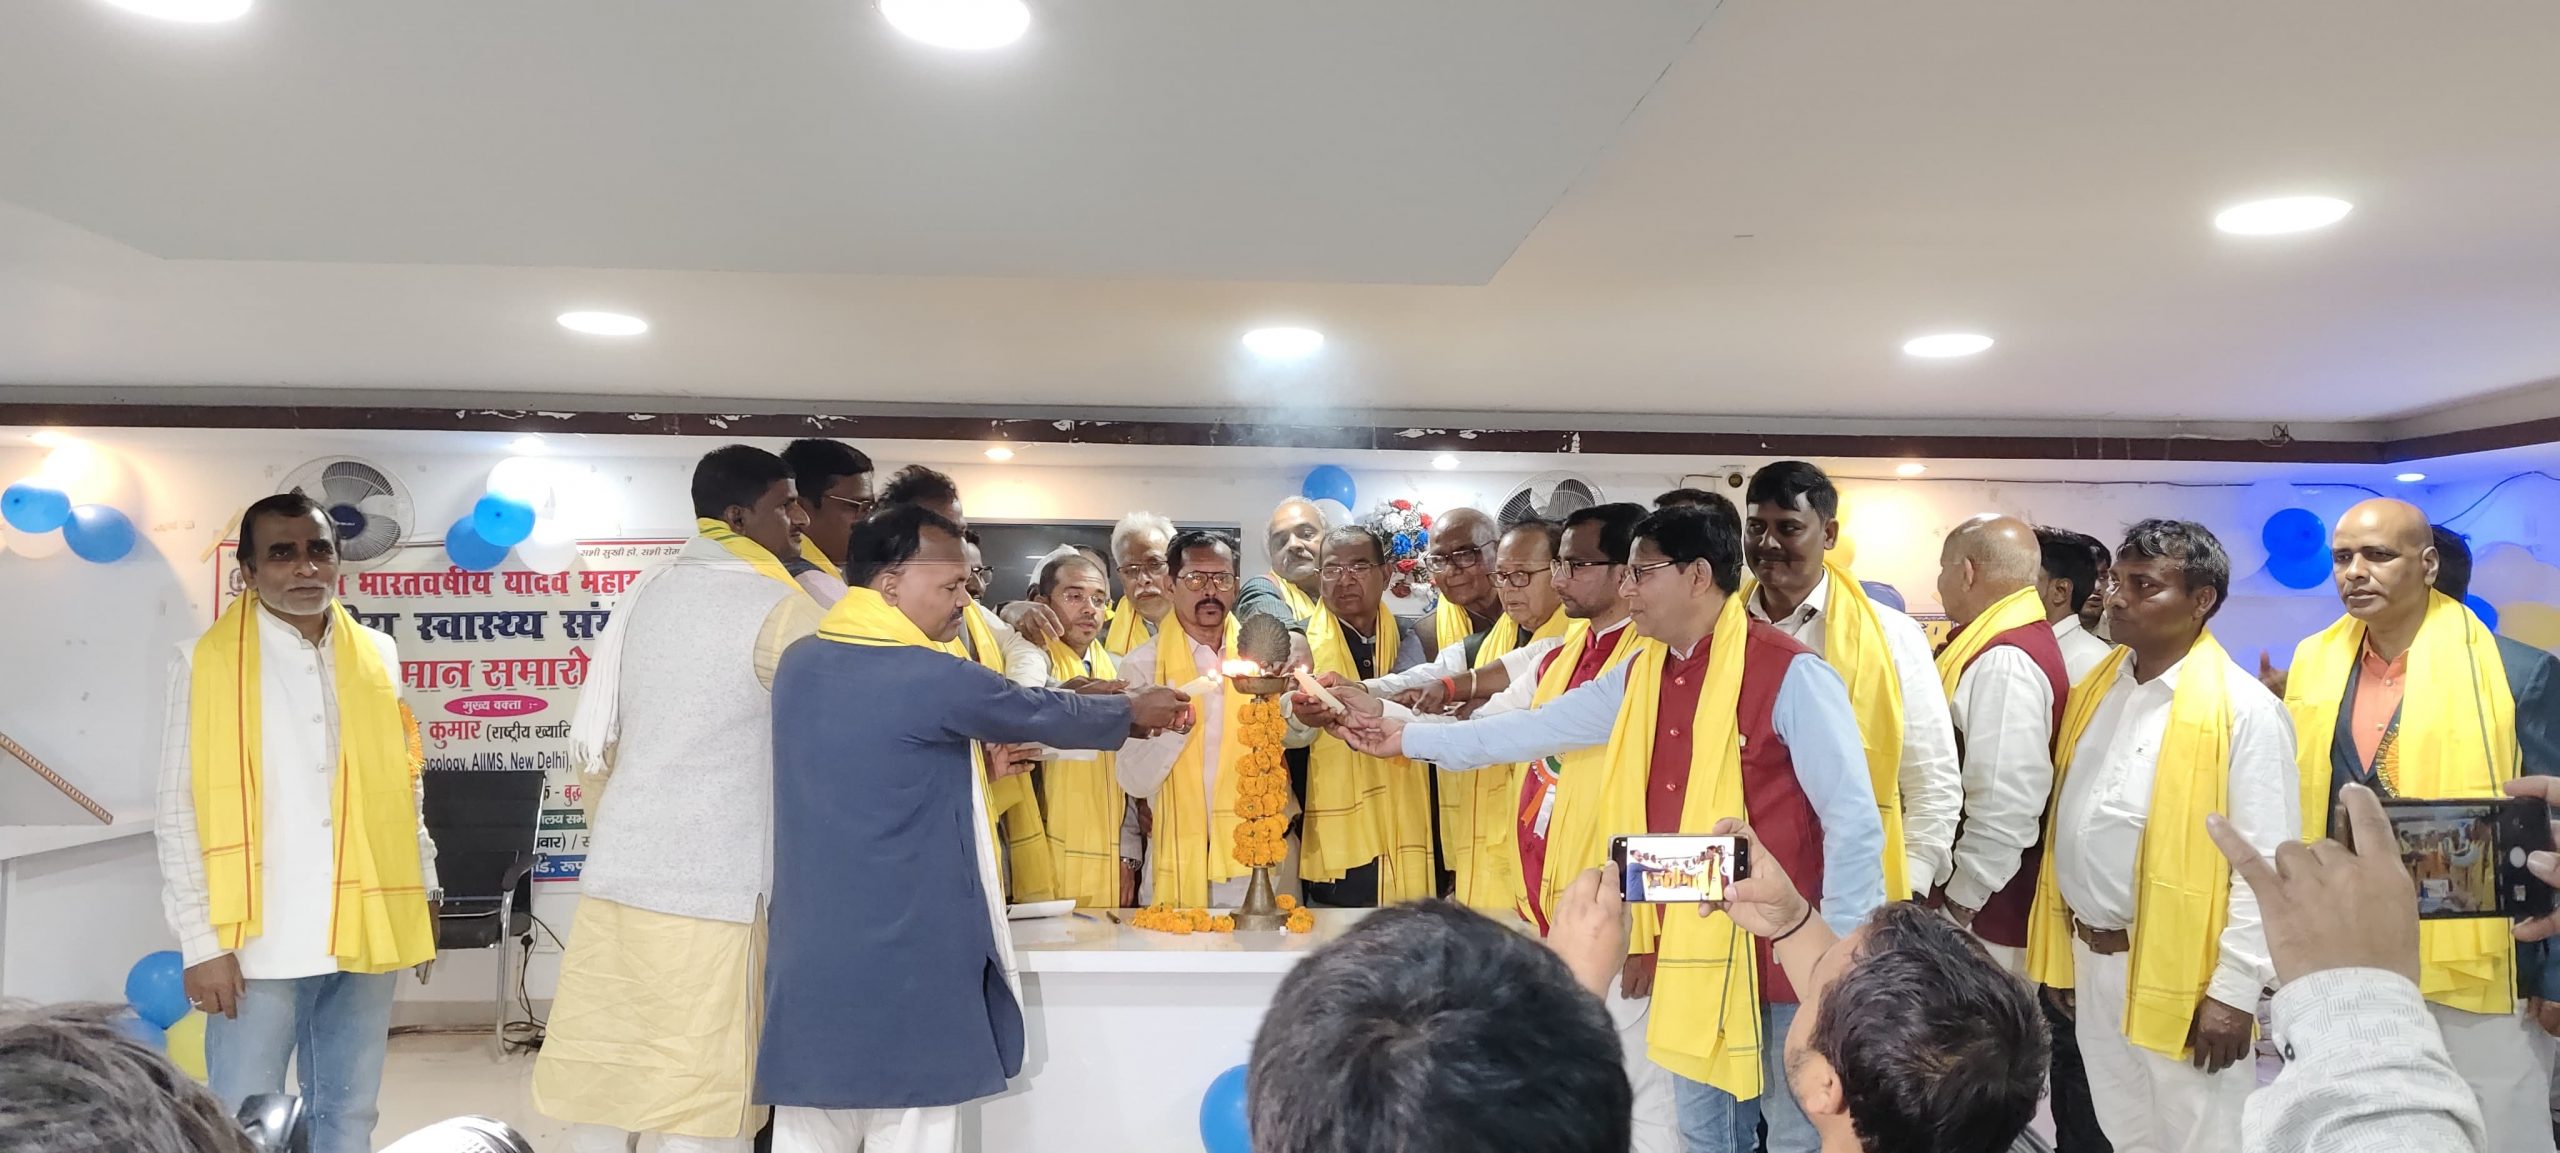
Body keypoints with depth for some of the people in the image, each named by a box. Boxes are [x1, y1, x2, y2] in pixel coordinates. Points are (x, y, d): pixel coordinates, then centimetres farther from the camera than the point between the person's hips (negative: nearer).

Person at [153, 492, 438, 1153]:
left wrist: (423, 890, 13)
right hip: (258, 943, -3)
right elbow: (179, 813, -4)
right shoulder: (205, 662, -3)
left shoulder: (377, 656, 8)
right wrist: (201, 942, -8)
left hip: (362, 935, 3)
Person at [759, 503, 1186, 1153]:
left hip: (811, 958, 7)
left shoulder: (799, 665, 7)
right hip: (907, 965, -7)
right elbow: (1041, 713, 1)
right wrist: (1133, 711, 18)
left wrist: (981, 755, 30)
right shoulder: (933, 678, -14)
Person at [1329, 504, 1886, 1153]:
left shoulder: (1789, 674, -15)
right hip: (1689, 948, 7)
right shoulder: (1639, 676, 8)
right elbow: (1535, 730, 16)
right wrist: (1409, 739, 20)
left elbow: (1854, 820, -14)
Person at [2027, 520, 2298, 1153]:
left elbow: (2265, 864, -15)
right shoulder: (2093, 689, 7)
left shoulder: (2244, 709, -13)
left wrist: (2234, 988, -16)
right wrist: (2059, 948, 11)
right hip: (2090, 959, 7)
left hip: (2181, 974, -6)